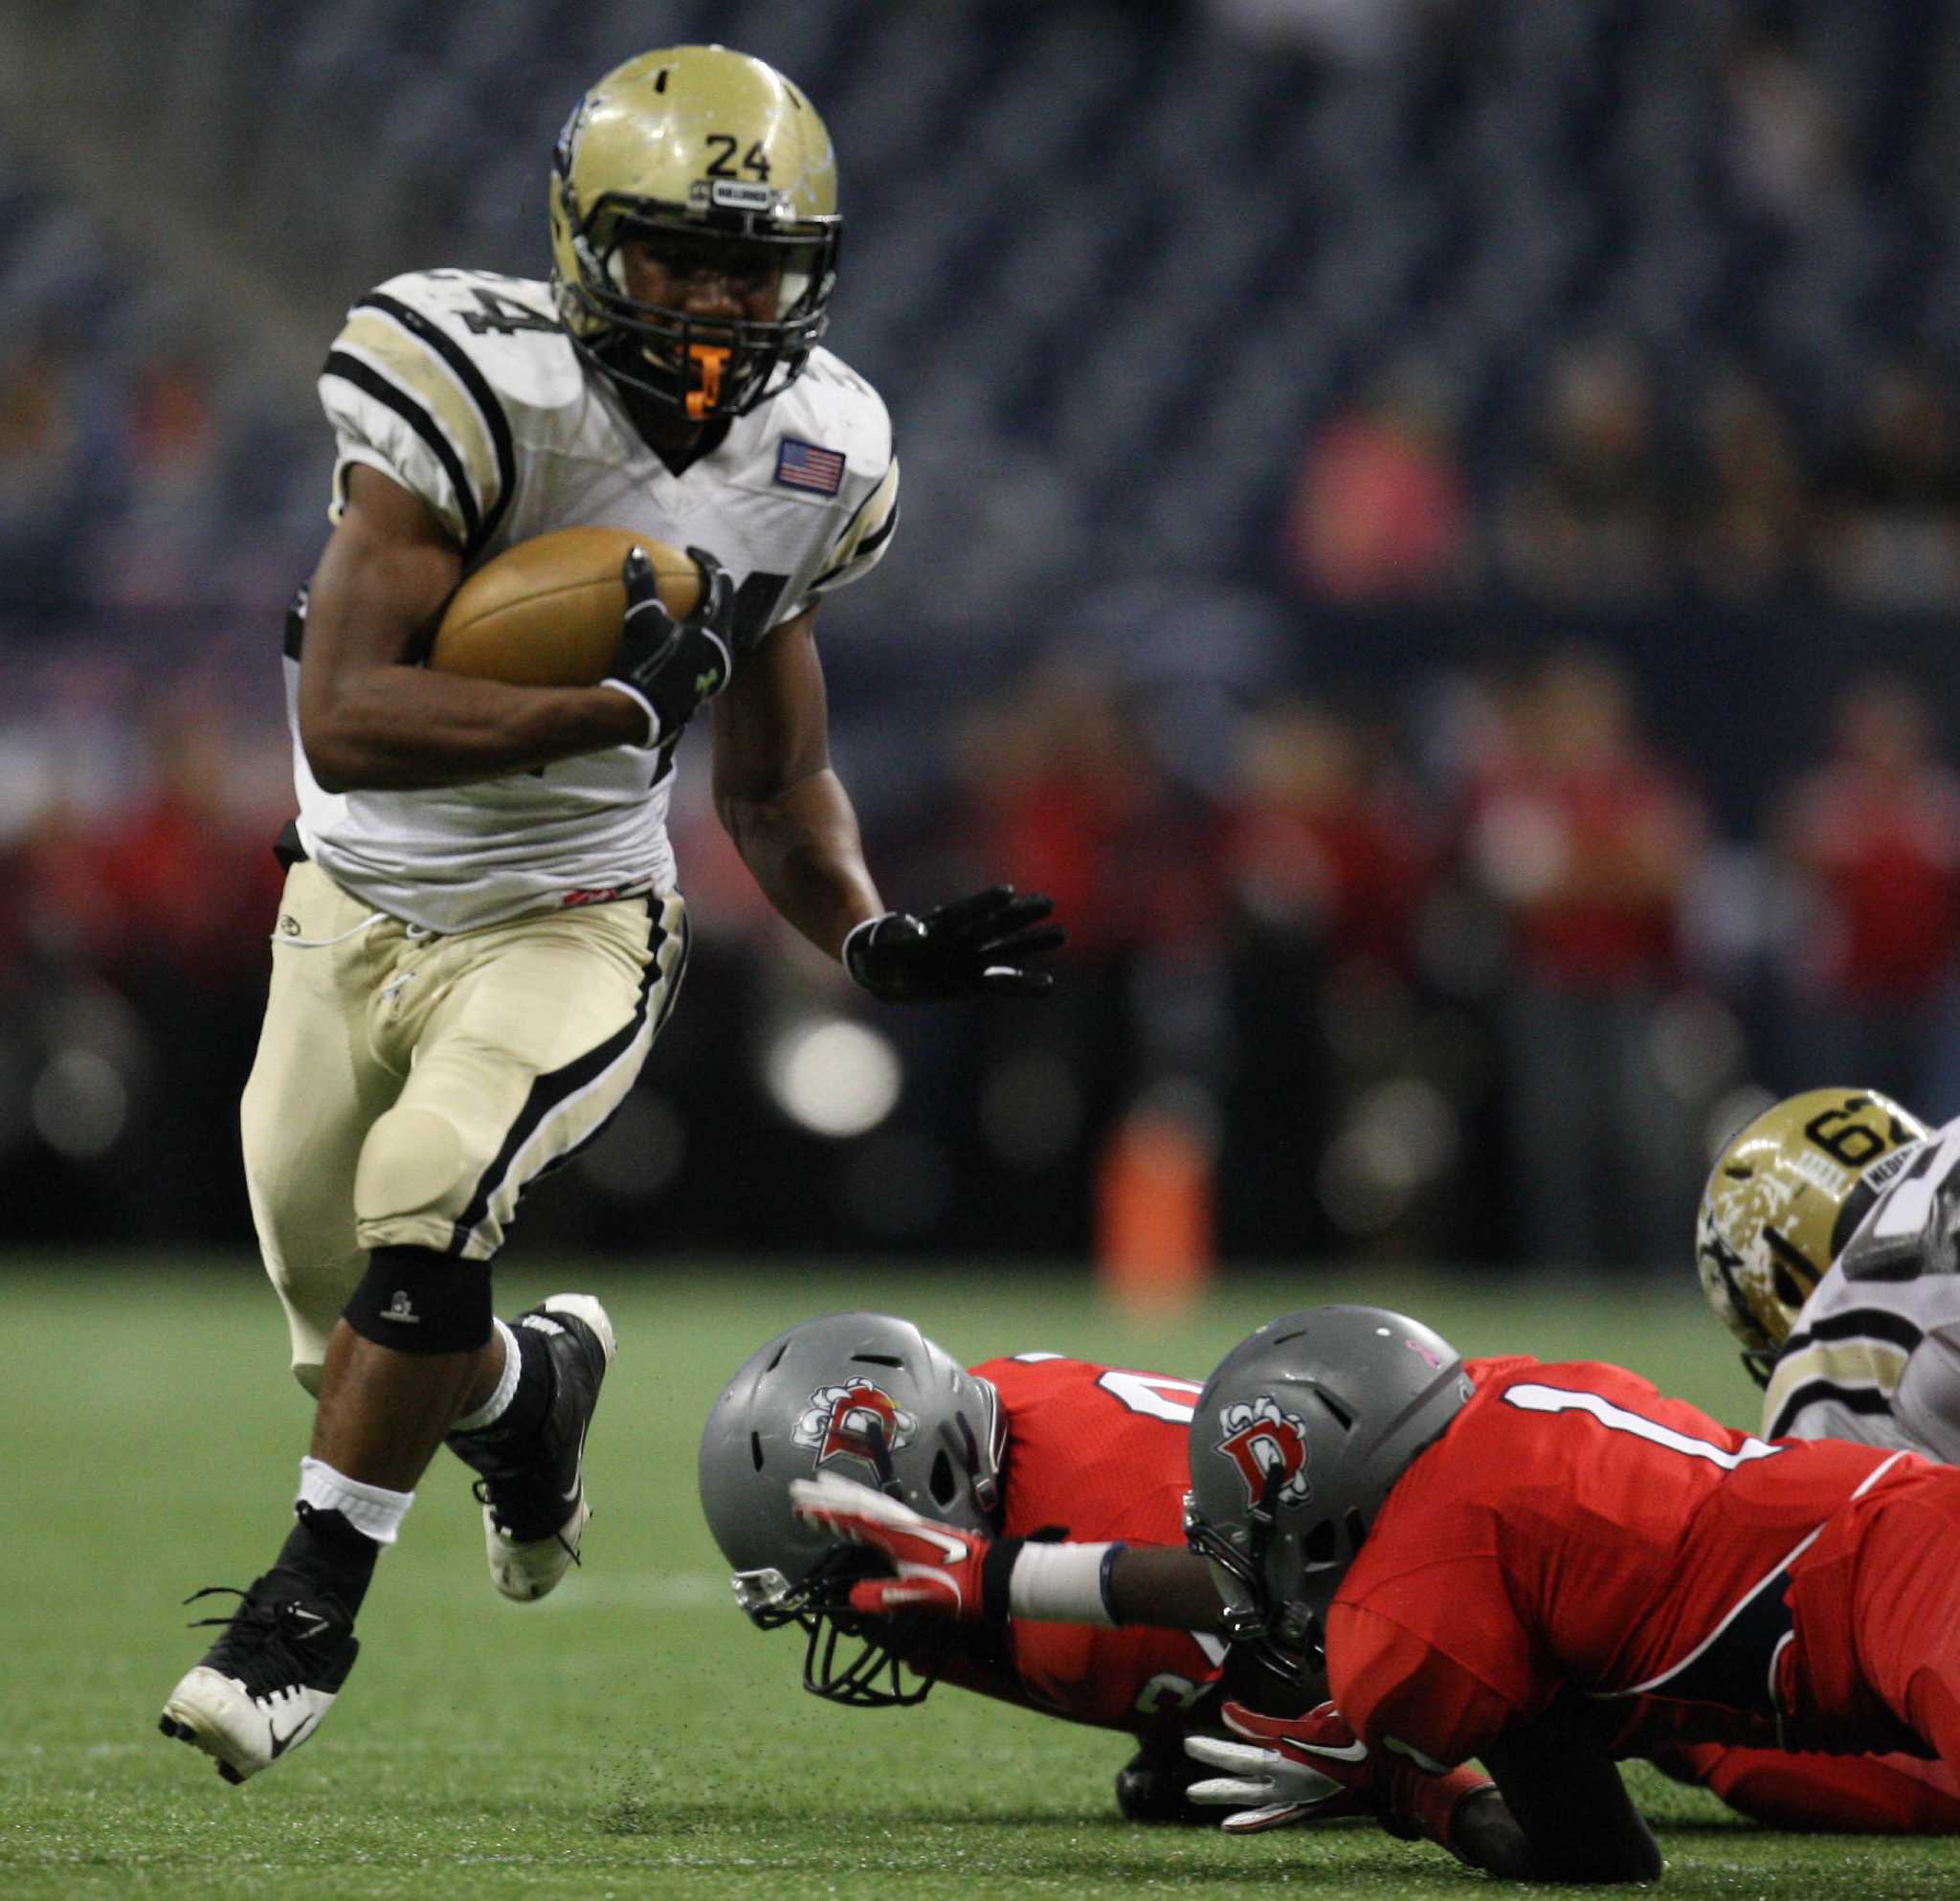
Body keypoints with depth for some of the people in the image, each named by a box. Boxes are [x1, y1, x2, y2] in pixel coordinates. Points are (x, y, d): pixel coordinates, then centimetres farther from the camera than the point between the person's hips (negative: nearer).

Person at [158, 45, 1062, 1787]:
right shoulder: (482, 386, -23)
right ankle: (535, 1382, 46)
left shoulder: (805, 463, -5)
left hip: (568, 924, 1)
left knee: (425, 1195, -27)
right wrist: (611, 707, -37)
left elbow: (778, 780, 8)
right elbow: (343, 716, -31)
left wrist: (876, 941, -8)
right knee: (369, 1354, 9)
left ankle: (308, 1606, -11)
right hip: (356, 909, -1)